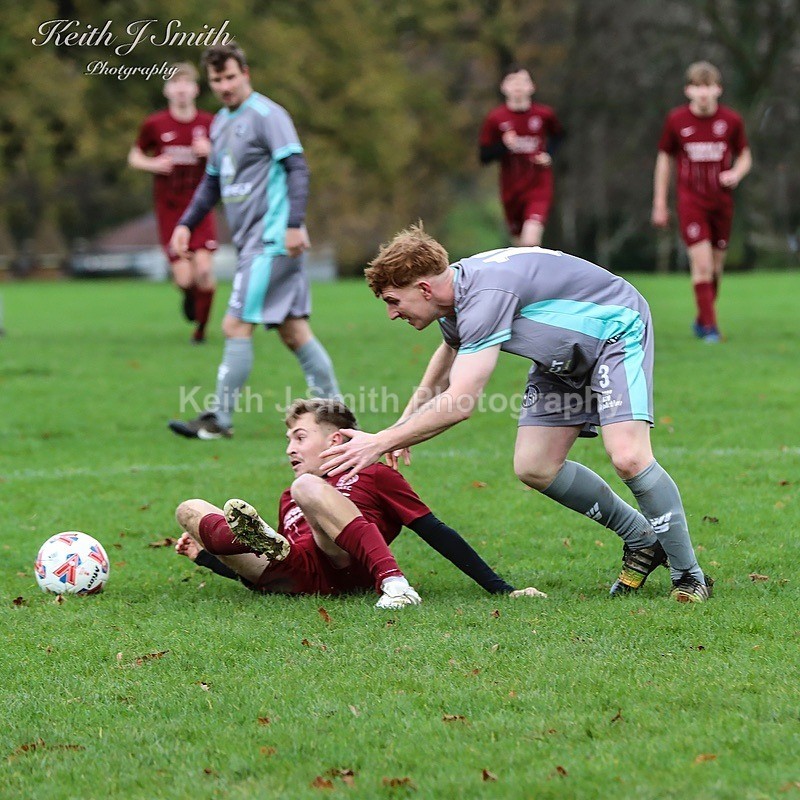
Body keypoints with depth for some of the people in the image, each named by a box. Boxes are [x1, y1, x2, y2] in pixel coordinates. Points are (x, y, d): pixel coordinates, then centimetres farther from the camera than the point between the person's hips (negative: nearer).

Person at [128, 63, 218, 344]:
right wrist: (153, 164, -9)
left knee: (203, 269, -16)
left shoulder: (209, 124, 1)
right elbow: (135, 156, 11)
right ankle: (189, 297, 30)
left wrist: (211, 152, -12)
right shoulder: (154, 125, -1)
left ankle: (201, 327, 9)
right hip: (169, 211, 0)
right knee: (184, 279, -9)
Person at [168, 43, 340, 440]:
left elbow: (297, 168, -15)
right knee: (294, 331, 9)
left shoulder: (266, 114, -9)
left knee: (236, 326, -9)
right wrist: (186, 224, 15)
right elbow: (212, 183, 26)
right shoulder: (220, 123, 18)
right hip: (253, 242, 9)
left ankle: (220, 420, -5)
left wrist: (295, 224, -23)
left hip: (271, 240, -9)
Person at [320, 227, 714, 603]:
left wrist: (379, 443, -33)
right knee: (534, 468, -2)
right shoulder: (456, 292, -4)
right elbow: (451, 350, 22)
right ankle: (641, 541, 16)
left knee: (627, 457, -26)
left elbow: (459, 403, -40)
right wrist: (404, 424, 22)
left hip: (617, 330, -9)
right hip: (566, 355, 9)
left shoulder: (485, 295, -35)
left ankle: (689, 576, -8)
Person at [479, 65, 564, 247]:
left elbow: (558, 136, 18)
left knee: (531, 243, -21)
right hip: (511, 191, 2)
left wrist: (549, 154, -1)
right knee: (520, 244, 14)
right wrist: (504, 146, -22)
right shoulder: (495, 118, -5)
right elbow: (484, 157, -3)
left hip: (539, 187, -2)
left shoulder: (544, 115, -4)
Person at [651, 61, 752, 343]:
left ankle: (702, 320, 27)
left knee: (715, 266, 9)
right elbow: (664, 159, 7)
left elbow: (744, 156, 11)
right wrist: (659, 203, 7)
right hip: (691, 200, -2)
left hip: (721, 201, 2)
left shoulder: (731, 120, -2)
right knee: (701, 263, -14)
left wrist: (736, 174, -13)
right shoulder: (676, 120, -3)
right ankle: (709, 326, -9)